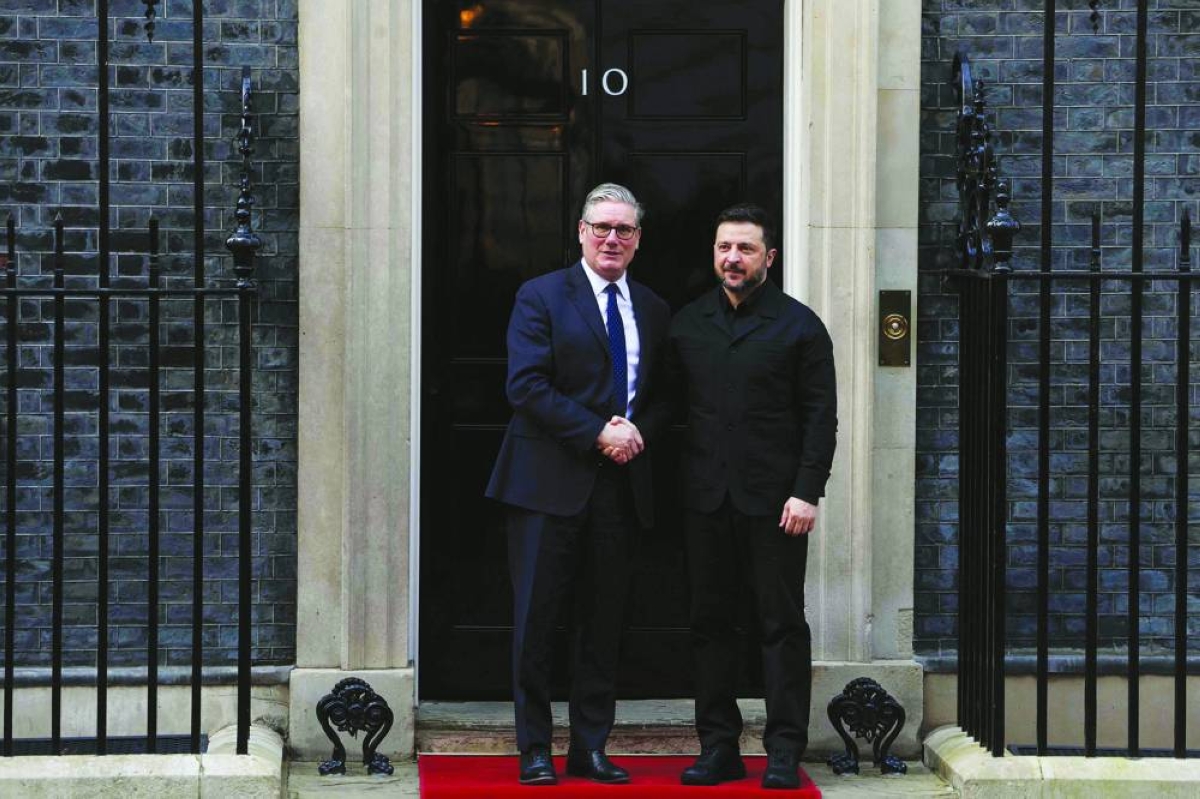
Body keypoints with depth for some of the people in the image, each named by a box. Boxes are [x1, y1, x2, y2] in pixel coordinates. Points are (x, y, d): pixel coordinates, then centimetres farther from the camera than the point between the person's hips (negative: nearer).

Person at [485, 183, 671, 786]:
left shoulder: (653, 310, 14)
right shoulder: (541, 297, -1)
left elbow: (663, 394, 15)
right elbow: (527, 386, -11)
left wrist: (639, 431, -7)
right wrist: (598, 433, -15)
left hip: (621, 484, 5)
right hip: (551, 481, -4)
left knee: (604, 622, 8)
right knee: (535, 618, -1)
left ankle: (591, 748, 16)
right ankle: (535, 751, 7)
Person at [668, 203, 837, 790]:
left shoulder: (799, 325, 1)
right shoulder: (687, 324, 12)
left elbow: (821, 417, -2)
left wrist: (807, 492, -11)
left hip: (774, 499, -4)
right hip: (705, 499, 4)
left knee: (782, 624, 0)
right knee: (710, 623, 7)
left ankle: (784, 752, 5)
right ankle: (718, 747, 15)